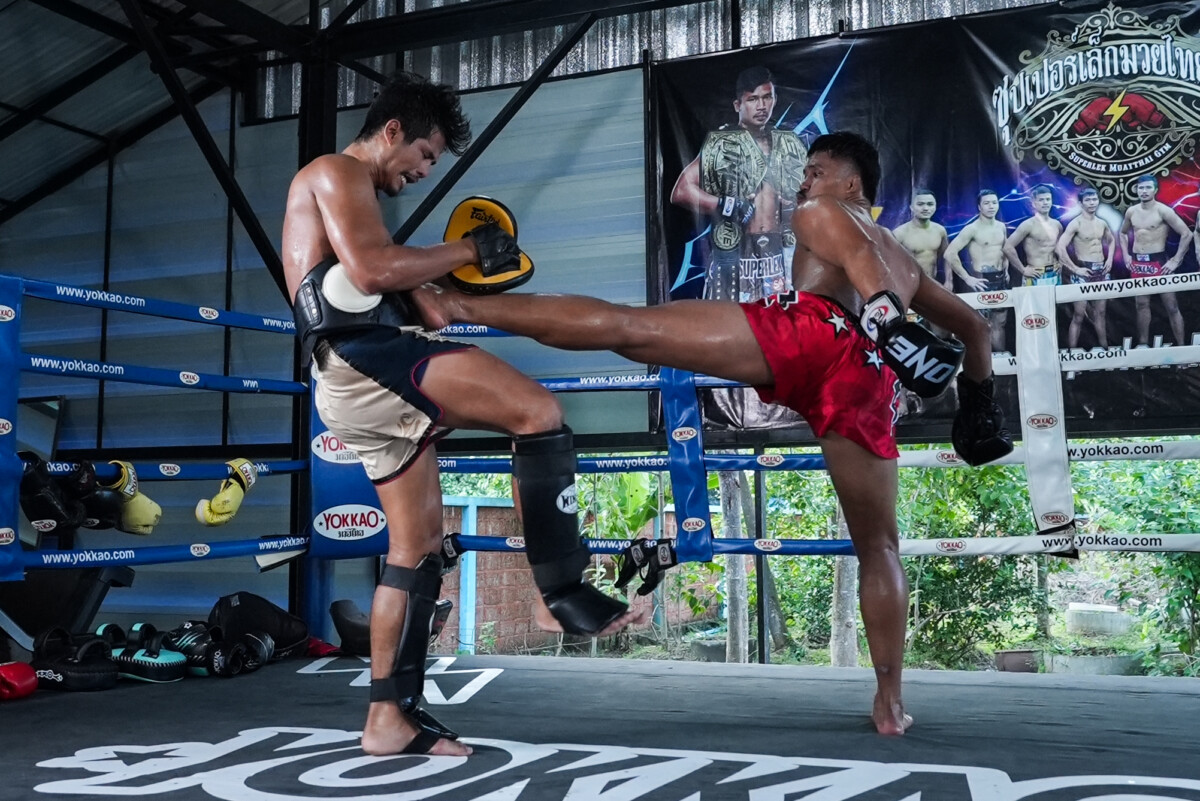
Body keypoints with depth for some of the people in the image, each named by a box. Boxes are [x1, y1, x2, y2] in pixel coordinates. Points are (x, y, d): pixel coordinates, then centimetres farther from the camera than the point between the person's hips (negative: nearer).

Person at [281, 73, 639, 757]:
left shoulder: (349, 194, 33)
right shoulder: (338, 172, 2)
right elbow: (370, 271, -16)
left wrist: (442, 295, 17)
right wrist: (467, 251, -7)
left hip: (357, 383, 11)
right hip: (366, 355, -11)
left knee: (419, 544, 8)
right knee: (539, 411, -21)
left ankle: (391, 716, 10)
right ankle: (563, 592, -20)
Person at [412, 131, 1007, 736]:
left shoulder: (820, 211, 25)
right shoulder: (905, 260, 44)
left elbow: (858, 253, 2)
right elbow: (972, 324, 50)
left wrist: (889, 319, -13)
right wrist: (979, 397, 52)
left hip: (811, 330, -5)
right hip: (870, 378, 6)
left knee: (622, 325, -8)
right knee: (878, 546, 13)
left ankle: (459, 306, -10)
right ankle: (890, 703, 13)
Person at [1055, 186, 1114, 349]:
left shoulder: (1102, 223, 10)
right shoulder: (1076, 224, -11)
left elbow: (1112, 240, 30)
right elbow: (1059, 248, -22)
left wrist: (1110, 259, 13)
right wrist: (1075, 268, -20)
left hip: (1101, 270, 6)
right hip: (1084, 271, -6)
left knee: (1100, 313, 14)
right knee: (1079, 315, -7)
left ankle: (1104, 348, 23)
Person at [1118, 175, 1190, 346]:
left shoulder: (1163, 210, -11)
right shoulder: (1131, 211, 6)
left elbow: (1186, 234, -11)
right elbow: (1123, 233, 25)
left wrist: (1176, 260, -12)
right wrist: (1126, 255, 12)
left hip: (1158, 262, -5)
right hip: (1137, 263, 5)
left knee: (1171, 307, -2)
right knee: (1142, 305, 12)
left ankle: (1181, 347, 1)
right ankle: (1143, 344, 20)